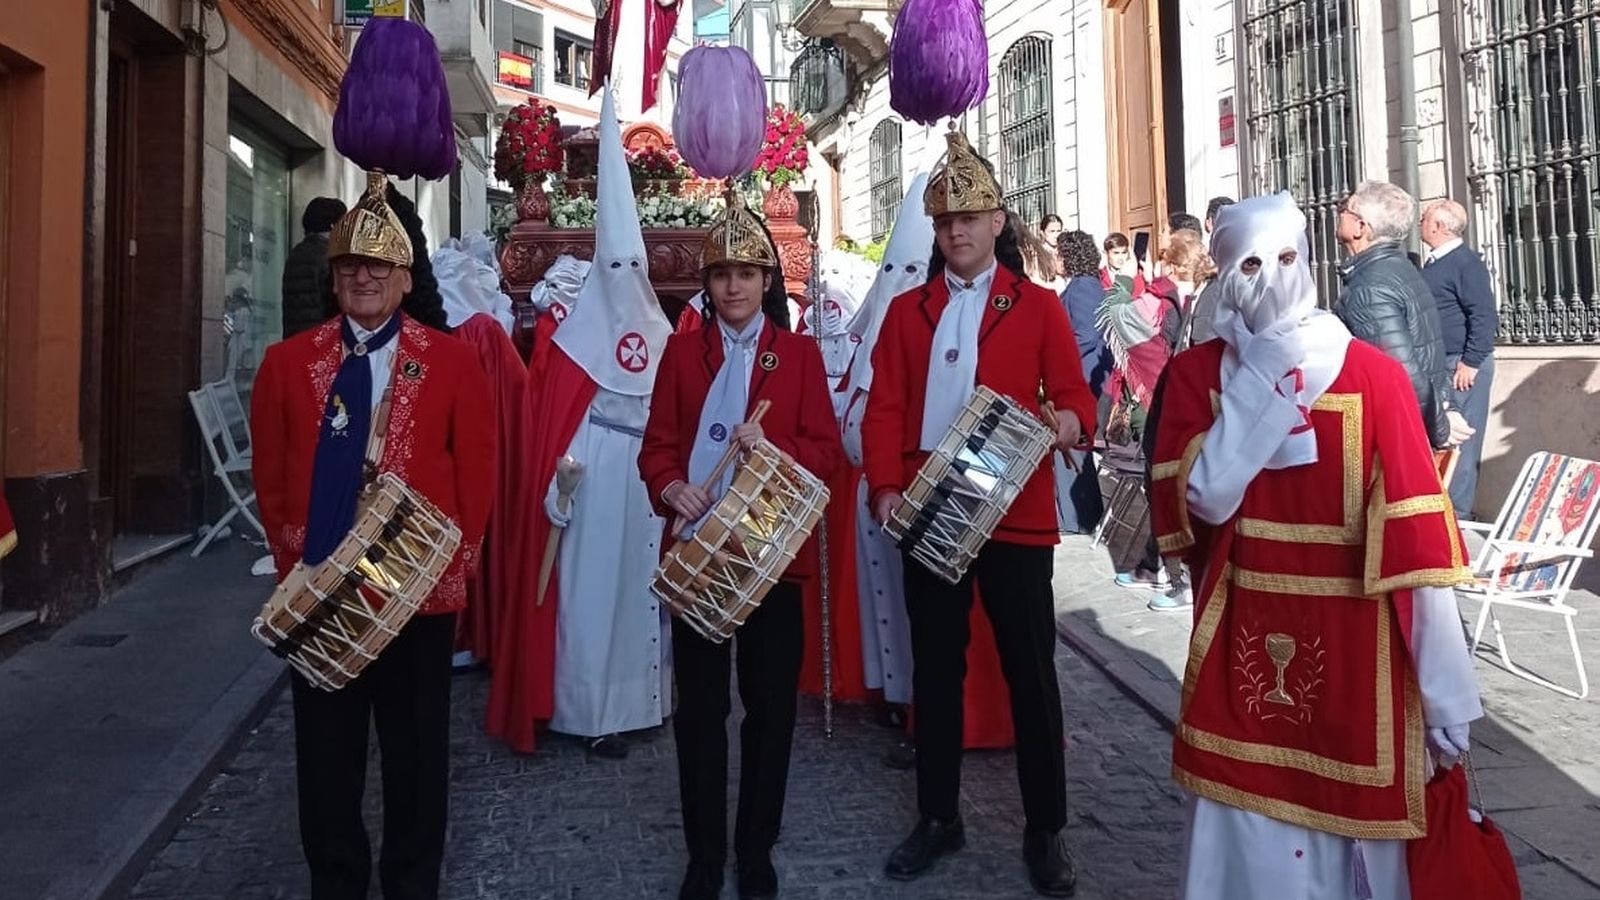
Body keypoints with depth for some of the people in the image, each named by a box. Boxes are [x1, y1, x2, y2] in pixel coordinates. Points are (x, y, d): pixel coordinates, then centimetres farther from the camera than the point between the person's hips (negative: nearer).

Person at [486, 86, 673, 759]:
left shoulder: (663, 333, 11)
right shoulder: (577, 335, -3)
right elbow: (553, 418, -9)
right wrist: (558, 476, -19)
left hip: (651, 488, 5)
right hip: (593, 488, -5)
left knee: (644, 582, 11)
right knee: (593, 588, -2)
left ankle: (638, 696, 24)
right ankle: (594, 710, 7)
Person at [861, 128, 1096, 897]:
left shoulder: (1039, 307, 5)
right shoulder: (907, 311, 9)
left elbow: (1077, 400, 2)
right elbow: (884, 410, 2)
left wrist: (1067, 422, -22)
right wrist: (884, 488, -12)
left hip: (1016, 515, -2)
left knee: (1030, 670, 4)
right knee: (934, 667, 11)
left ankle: (1045, 830, 19)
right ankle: (938, 817, 26)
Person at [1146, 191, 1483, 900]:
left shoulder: (1372, 374, -5)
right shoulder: (1197, 374, 0)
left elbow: (1415, 534, -8)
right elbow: (1203, 498, -13)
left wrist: (1444, 687, -9)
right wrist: (1257, 380, -14)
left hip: (1352, 650, -1)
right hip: (1241, 643, 1)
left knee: (1351, 828, 12)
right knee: (1246, 838, 11)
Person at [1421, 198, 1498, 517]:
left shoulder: (1466, 261, -13)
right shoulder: (1433, 263, 13)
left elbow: (1484, 316, -18)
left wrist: (1471, 363, -19)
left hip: (1463, 365, -9)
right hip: (1437, 364, 9)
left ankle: (1457, 513, 3)